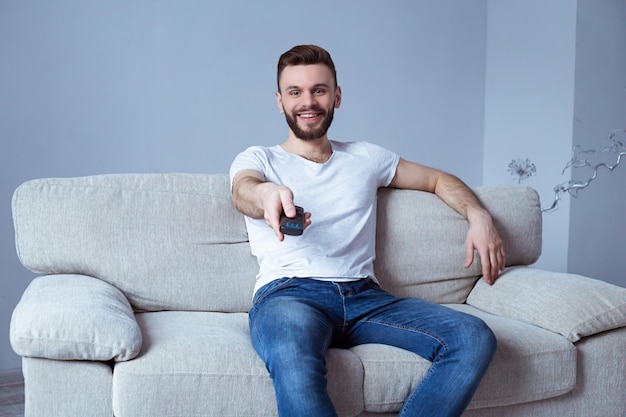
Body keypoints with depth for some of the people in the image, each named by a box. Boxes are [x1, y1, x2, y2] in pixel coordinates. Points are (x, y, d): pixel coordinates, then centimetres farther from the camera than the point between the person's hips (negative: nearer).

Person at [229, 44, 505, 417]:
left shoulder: (365, 158, 26)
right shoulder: (258, 159, 15)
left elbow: (438, 179, 34)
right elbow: (243, 190, -9)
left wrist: (479, 217, 12)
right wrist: (268, 193, -36)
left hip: (365, 297, 4)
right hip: (289, 294, -3)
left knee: (475, 338, -22)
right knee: (294, 359, -42)